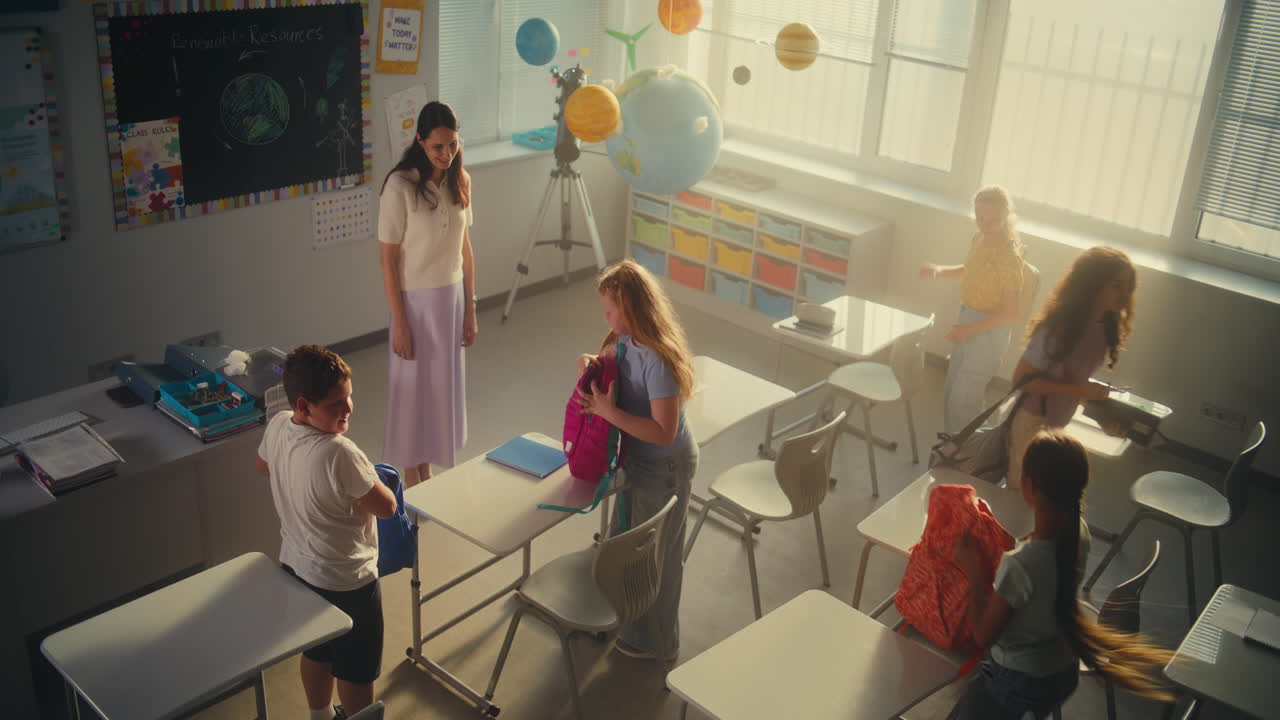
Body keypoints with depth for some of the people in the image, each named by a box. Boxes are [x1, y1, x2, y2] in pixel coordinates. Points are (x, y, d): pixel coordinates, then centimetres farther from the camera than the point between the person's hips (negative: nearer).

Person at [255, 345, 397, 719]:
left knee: (317, 651, 30)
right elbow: (386, 506, -24)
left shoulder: (277, 426, -11)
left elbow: (262, 466, 12)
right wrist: (367, 479, -6)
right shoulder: (339, 453, -35)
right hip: (346, 581, -8)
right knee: (357, 670, 15)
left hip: (295, 565, 8)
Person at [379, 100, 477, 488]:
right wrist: (399, 323, -15)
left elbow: (465, 248, 7)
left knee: (442, 386, 15)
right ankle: (412, 485, 21)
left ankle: (427, 475, 32)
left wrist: (470, 309, 7)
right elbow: (388, 259, -14)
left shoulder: (459, 181, 1)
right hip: (416, 301, -6)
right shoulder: (400, 185, -17)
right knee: (412, 390, 6)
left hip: (452, 298, 6)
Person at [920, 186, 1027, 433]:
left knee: (963, 398, 1)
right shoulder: (980, 237, -2)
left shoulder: (1009, 255, -25)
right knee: (952, 391, 19)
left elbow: (1010, 314, -23)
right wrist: (939, 270, 0)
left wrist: (969, 329, -25)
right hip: (968, 318, 8)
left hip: (989, 331, -8)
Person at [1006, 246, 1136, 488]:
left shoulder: (1106, 328, -3)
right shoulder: (1058, 327, -26)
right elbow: (1022, 378, -23)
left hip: (1060, 422, 7)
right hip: (1033, 422, -7)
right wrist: (1081, 390, -25)